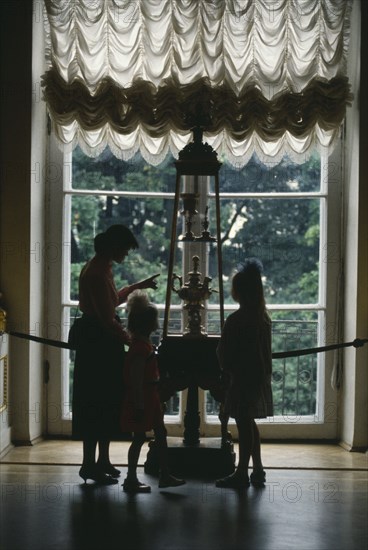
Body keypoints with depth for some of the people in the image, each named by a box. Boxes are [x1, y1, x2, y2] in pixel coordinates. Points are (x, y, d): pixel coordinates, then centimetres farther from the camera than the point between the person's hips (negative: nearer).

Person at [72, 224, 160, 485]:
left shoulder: (101, 268, 12)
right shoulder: (97, 273, -20)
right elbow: (107, 320, -23)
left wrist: (139, 286, 34)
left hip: (103, 343, 10)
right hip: (98, 343, -10)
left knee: (107, 404, 15)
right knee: (96, 404, -3)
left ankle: (102, 461, 24)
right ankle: (90, 464, 5)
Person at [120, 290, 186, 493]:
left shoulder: (144, 344, 12)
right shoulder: (140, 346, -20)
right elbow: (136, 378, -23)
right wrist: (139, 404, -23)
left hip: (150, 397, 10)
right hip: (142, 398, -10)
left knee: (160, 433, 13)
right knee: (139, 437, -2)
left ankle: (165, 476, 20)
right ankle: (131, 480, 7)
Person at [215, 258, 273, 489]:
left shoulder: (236, 320, -18)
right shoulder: (263, 317, 5)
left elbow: (224, 353, -12)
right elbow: (266, 350, 11)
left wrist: (227, 370, 6)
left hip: (243, 377, -8)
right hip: (260, 375, 8)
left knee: (244, 423, -2)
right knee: (249, 423, 17)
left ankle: (242, 474, 5)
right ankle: (258, 470, 23)